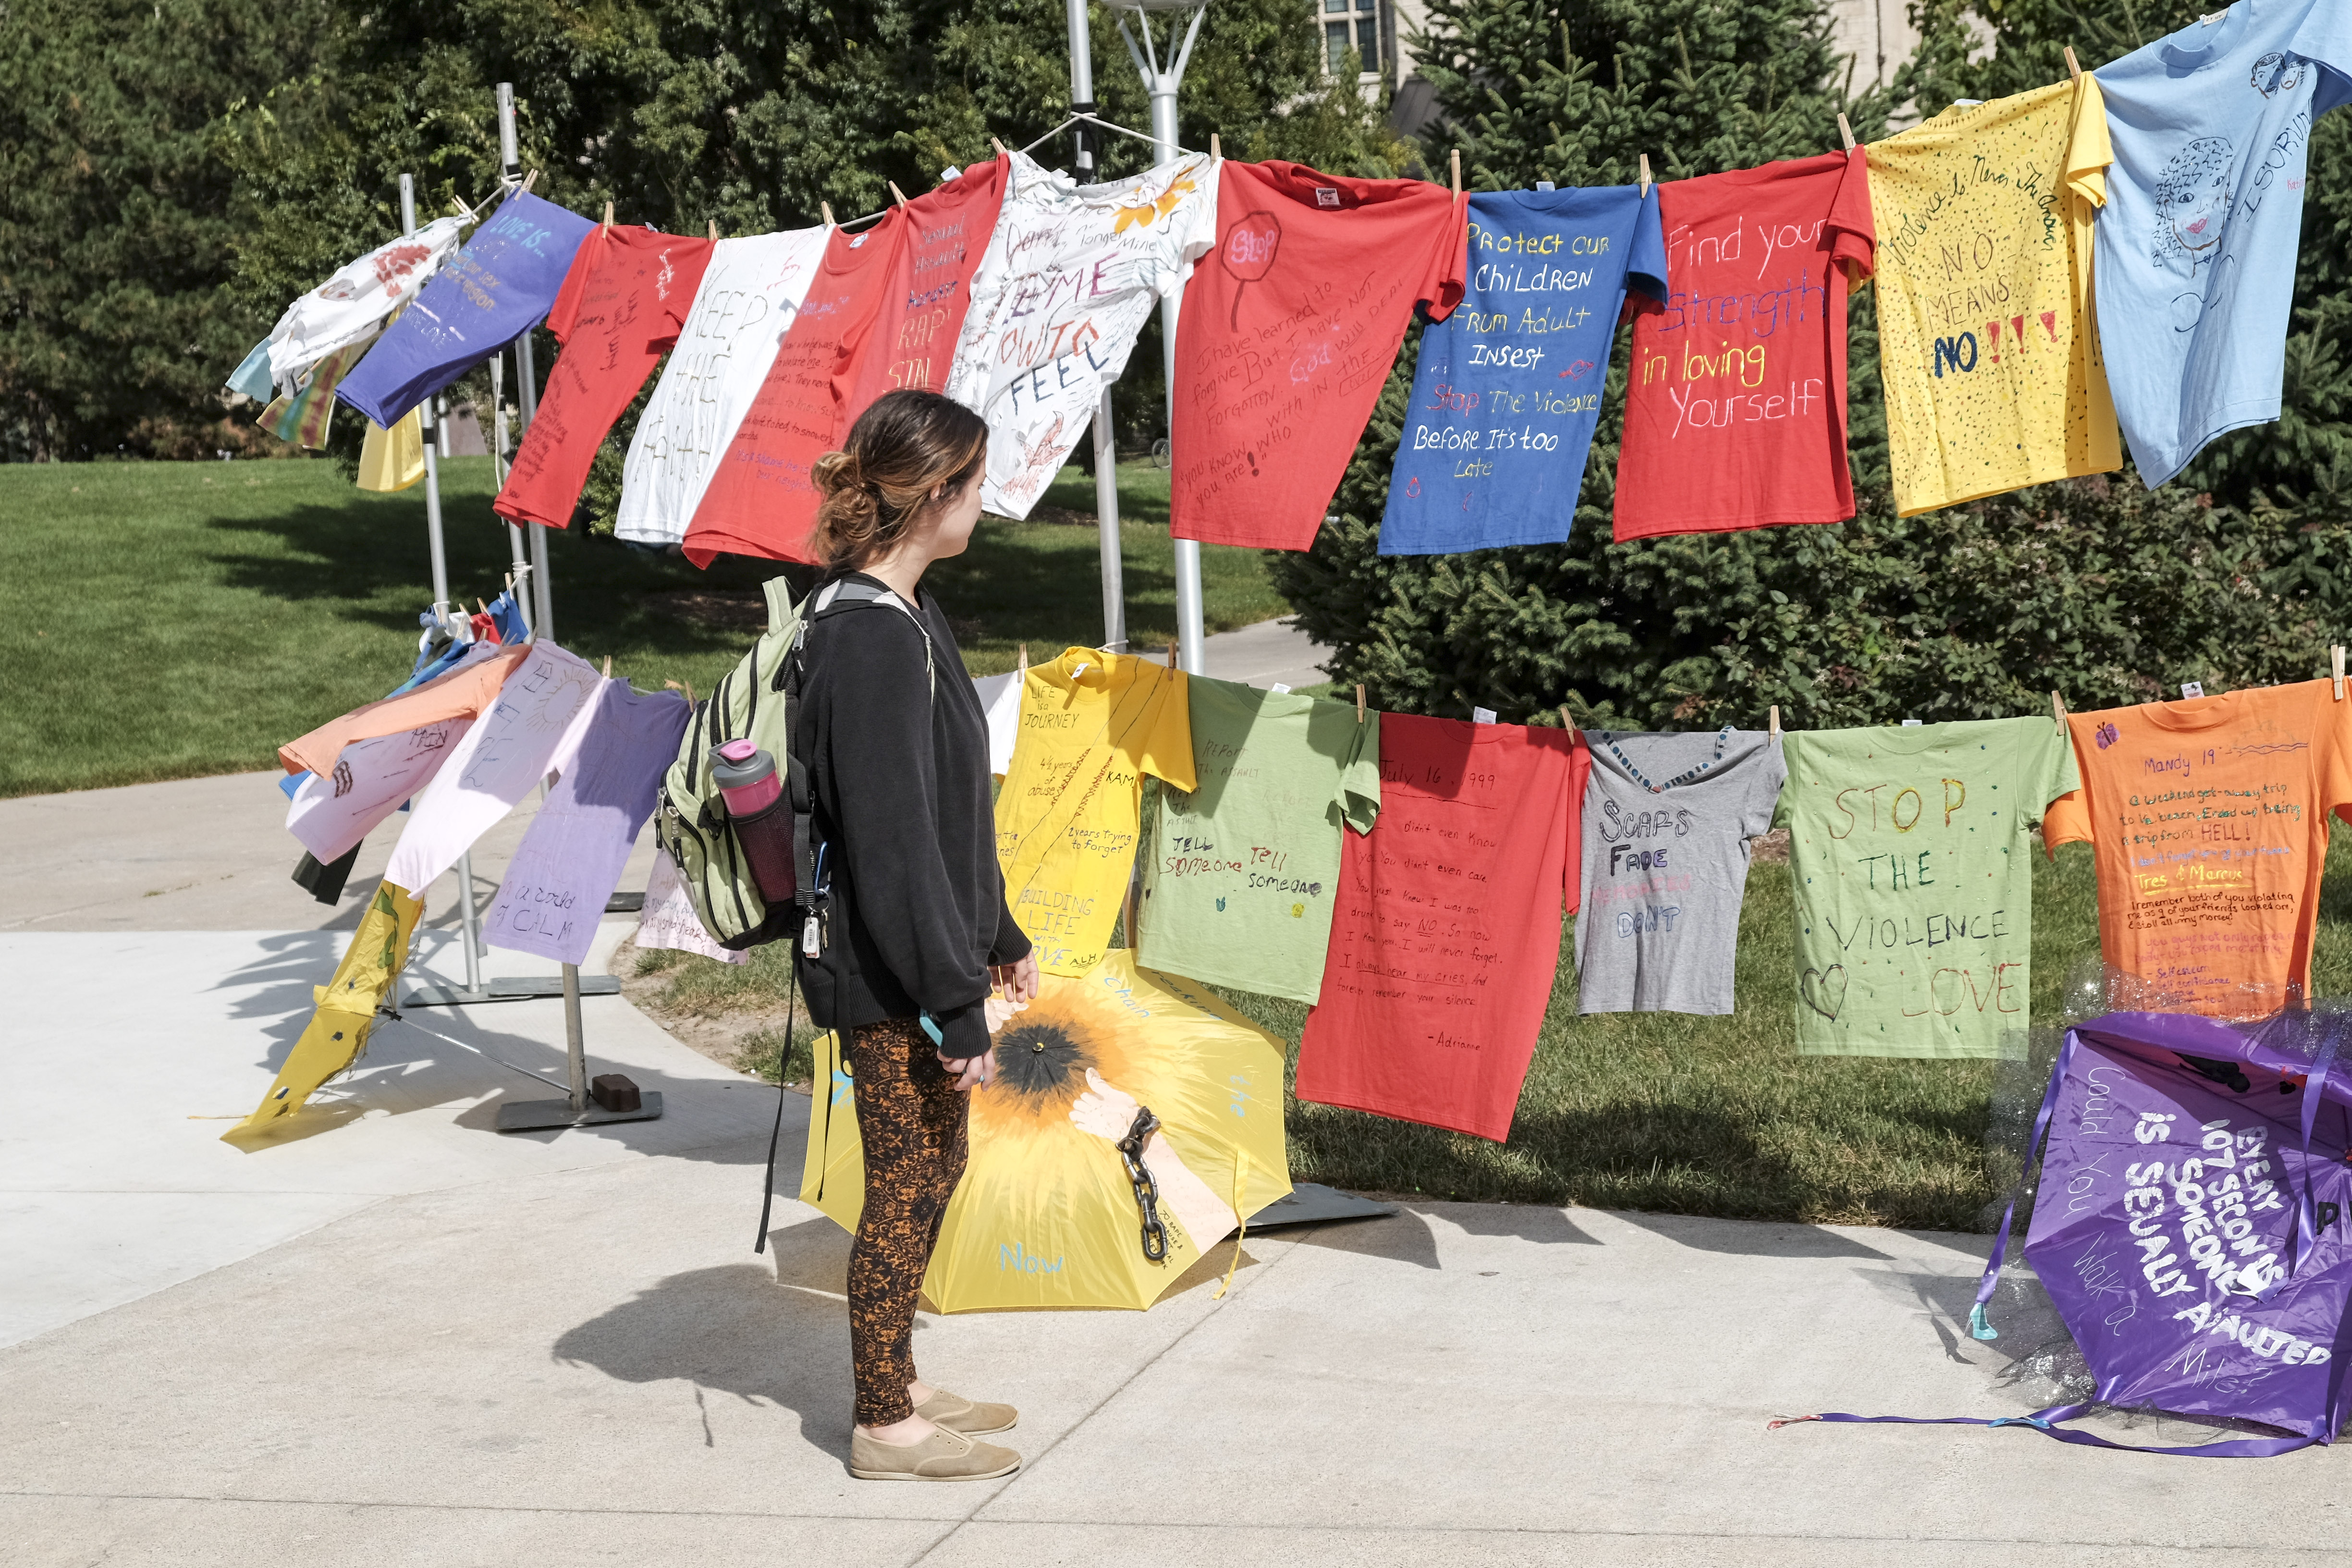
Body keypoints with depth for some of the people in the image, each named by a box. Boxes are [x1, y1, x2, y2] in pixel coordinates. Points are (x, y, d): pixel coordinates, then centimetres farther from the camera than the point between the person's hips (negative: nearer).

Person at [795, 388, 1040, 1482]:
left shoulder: (901, 615, 9)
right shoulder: (871, 642, -23)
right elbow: (895, 846, -24)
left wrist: (996, 936, 22)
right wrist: (958, 1009, -21)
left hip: (929, 952, 10)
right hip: (890, 981, -10)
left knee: (934, 1171, 19)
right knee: (908, 1185, 2)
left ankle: (897, 1385, 32)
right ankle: (885, 1428, 15)